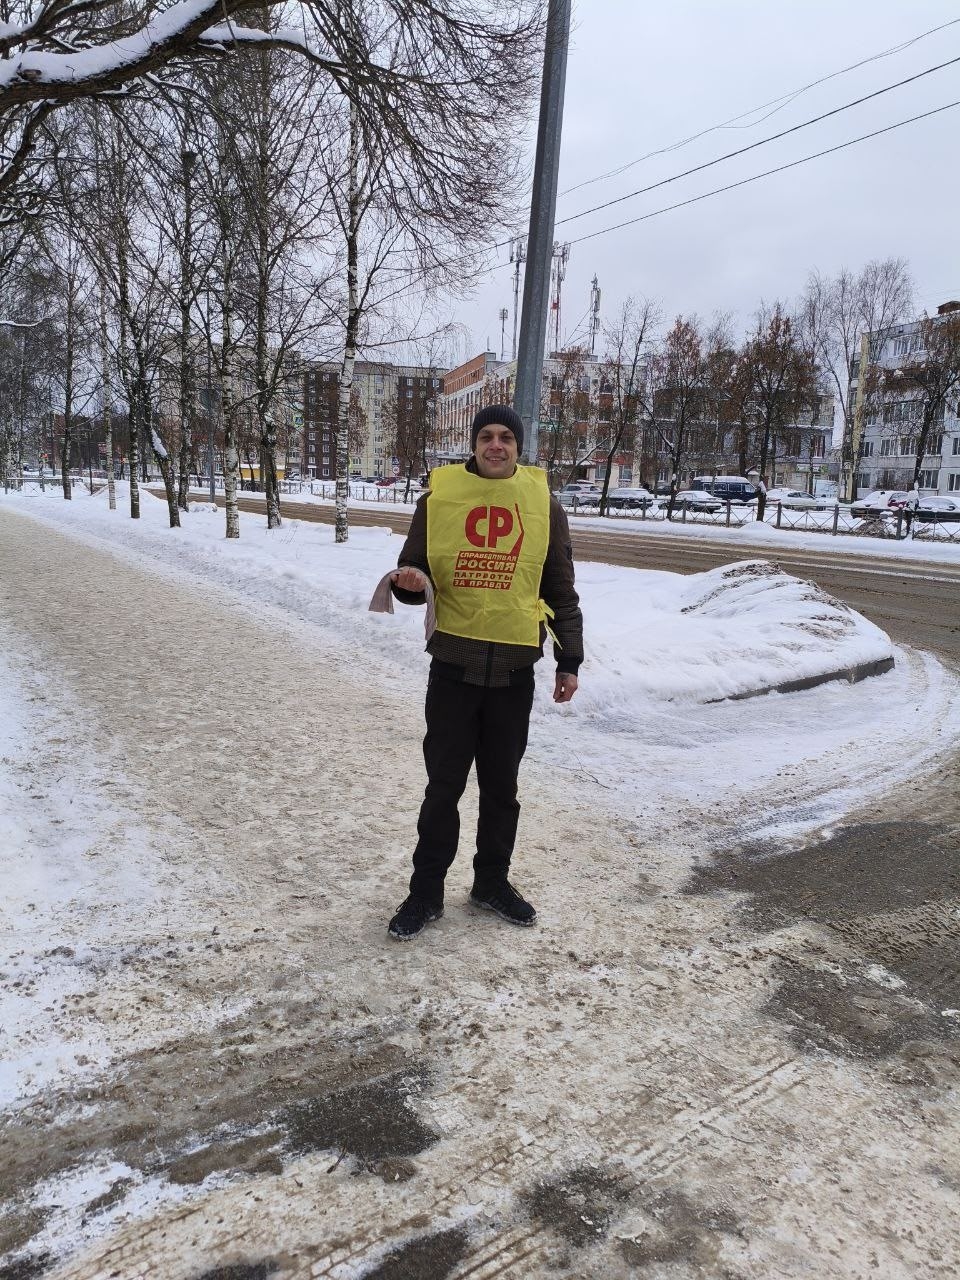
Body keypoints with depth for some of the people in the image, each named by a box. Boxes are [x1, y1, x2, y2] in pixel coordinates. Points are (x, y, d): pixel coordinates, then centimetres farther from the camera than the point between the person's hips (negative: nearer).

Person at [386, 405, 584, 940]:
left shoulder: (543, 503, 3)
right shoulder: (440, 495, 0)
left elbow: (561, 591, 8)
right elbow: (414, 572, 6)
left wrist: (569, 661, 7)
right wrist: (412, 583, -18)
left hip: (514, 668, 1)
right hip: (453, 663, -1)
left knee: (502, 786, 13)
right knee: (444, 785, 7)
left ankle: (493, 881, 32)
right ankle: (427, 891, 23)